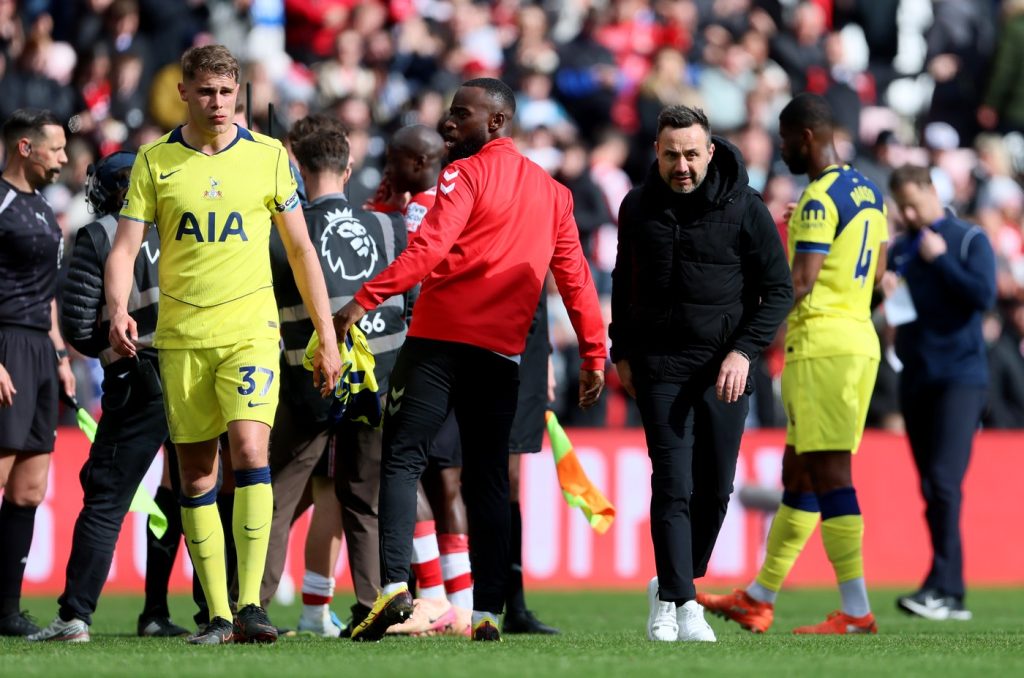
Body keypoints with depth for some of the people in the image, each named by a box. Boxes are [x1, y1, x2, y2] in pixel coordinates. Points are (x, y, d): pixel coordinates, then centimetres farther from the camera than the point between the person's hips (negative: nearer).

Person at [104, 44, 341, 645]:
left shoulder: (269, 156, 3)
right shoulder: (154, 161, 4)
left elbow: (301, 250, 8)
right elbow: (126, 245, 0)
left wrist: (328, 337, 7)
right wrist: (118, 309, -20)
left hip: (250, 329, -2)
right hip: (181, 335, 2)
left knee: (249, 446, -19)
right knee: (196, 471, 3)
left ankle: (251, 604, -20)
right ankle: (218, 614, 8)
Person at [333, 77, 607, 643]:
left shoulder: (467, 174, -3)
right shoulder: (551, 191, 16)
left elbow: (429, 250, -15)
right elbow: (574, 276, 16)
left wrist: (363, 302, -17)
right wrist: (593, 354, 19)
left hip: (440, 339, -5)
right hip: (502, 351, 5)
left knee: (401, 459, -3)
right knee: (487, 479, 7)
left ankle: (394, 583, -20)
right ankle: (488, 611, 0)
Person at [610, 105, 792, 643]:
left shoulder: (744, 208, -3)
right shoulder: (638, 208, 5)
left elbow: (778, 288, 0)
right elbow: (623, 284, 19)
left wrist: (744, 350, -11)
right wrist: (622, 353, 13)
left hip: (725, 369, 0)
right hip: (660, 368, 0)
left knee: (714, 489, 3)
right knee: (674, 486, -10)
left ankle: (671, 587, 21)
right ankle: (678, 601, -9)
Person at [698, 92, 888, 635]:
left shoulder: (819, 200, -14)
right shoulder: (868, 193, 15)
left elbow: (799, 285, -20)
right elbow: (877, 273, 24)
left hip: (822, 345, -10)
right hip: (860, 338, 10)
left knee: (828, 472, -10)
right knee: (798, 474, 15)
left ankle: (856, 611, -13)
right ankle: (758, 599, 23)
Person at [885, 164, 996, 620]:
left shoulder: (969, 240, -1)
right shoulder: (900, 249, 14)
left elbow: (984, 296, -13)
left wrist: (940, 259, -12)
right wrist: (883, 291, -4)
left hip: (960, 376, -6)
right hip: (915, 375, 6)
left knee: (944, 482, -16)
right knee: (930, 488, 5)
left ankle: (941, 587, -21)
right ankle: (952, 595, 8)